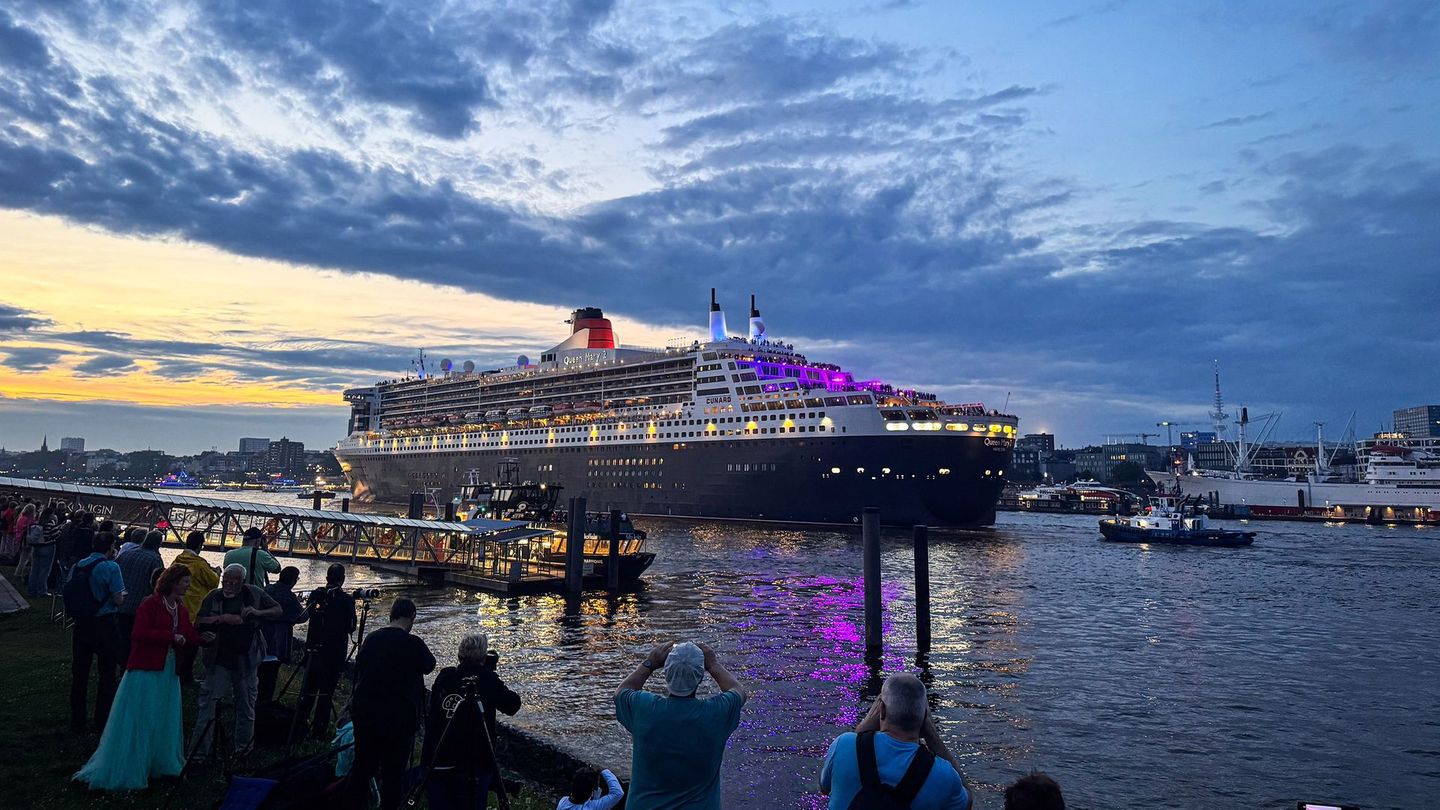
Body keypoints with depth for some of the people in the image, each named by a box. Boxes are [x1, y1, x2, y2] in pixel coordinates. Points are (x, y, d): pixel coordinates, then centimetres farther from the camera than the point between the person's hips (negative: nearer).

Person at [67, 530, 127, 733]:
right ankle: (102, 722, 15)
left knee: (79, 673, 14)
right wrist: (122, 595, 7)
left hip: (81, 624, 5)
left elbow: (71, 596, 10)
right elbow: (118, 599, -14)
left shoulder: (77, 566, 3)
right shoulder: (111, 567, -15)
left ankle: (77, 722, 23)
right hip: (104, 624, -5)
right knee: (107, 673, 9)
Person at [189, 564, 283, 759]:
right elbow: (199, 623, -6)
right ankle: (197, 751, 7)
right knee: (207, 703, -3)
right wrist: (222, 618, -20)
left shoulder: (254, 594, -1)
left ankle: (243, 748, 27)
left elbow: (278, 610, 2)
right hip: (219, 660, 0)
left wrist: (257, 613, -15)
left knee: (246, 705, 11)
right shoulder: (213, 598, 0)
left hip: (245, 660, 1)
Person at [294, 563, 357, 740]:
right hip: (335, 652, -4)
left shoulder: (316, 594, -2)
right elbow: (351, 627, -7)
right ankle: (319, 730, 8)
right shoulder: (347, 600, -13)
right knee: (325, 692, 4)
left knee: (308, 688, 17)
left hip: (313, 649, 4)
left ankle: (298, 724, 22)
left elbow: (308, 613, 15)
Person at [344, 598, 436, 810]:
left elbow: (358, 670, 13)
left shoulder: (371, 639, 3)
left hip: (364, 713, 6)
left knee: (362, 768, 17)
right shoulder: (413, 644, -13)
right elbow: (429, 665, 4)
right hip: (399, 718, -5)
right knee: (393, 773, 5)